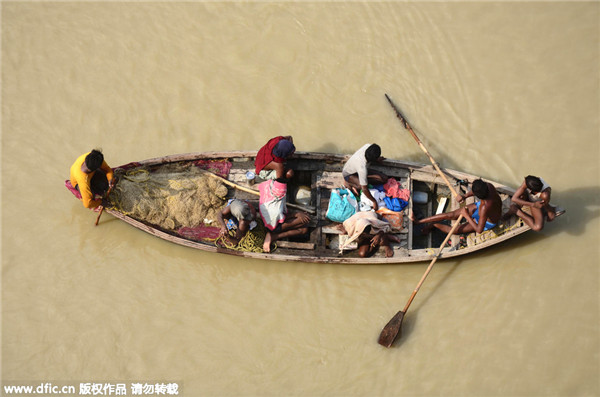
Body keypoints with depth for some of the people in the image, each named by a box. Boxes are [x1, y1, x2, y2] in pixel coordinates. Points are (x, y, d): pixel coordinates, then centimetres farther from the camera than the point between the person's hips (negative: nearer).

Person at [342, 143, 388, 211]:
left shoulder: (369, 146, -27)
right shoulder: (362, 168, -43)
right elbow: (364, 189, -36)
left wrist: (377, 160, 19)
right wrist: (374, 201, -27)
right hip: (348, 174, -8)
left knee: (384, 179, -8)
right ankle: (348, 183, -5)